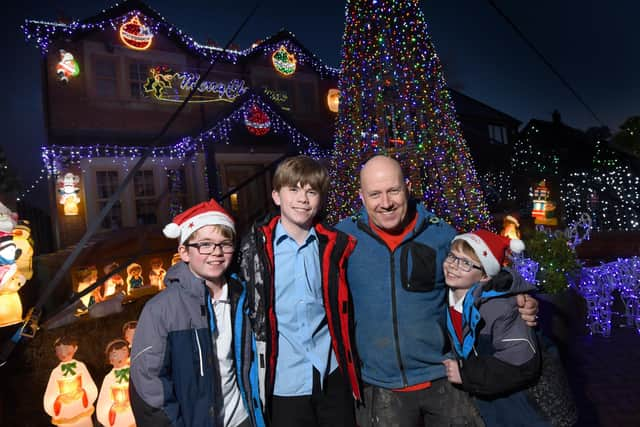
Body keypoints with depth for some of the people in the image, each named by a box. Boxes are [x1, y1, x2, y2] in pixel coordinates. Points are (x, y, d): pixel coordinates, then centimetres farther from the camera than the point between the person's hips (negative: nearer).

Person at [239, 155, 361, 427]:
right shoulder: (256, 246, -5)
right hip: (283, 381, -1)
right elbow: (247, 309, 2)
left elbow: (342, 308, 10)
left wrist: (351, 367, 11)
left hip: (332, 375, 2)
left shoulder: (334, 245, 0)